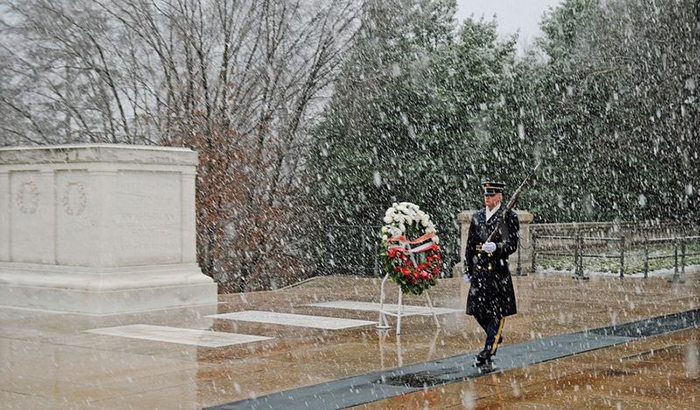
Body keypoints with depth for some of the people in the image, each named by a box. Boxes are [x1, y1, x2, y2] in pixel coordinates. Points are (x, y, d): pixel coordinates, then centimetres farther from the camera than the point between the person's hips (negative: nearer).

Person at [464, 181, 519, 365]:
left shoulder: (509, 217, -4)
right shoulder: (477, 217, 11)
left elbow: (512, 245, -9)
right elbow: (470, 245, 16)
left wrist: (496, 247, -28)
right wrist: (467, 269, 15)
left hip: (498, 270, -5)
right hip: (479, 269, 5)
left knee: (497, 311, -1)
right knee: (477, 309, 7)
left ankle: (488, 350, 5)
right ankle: (496, 336, 32)